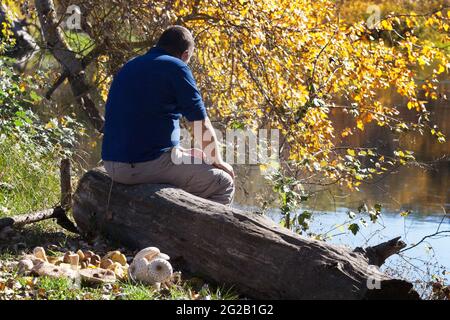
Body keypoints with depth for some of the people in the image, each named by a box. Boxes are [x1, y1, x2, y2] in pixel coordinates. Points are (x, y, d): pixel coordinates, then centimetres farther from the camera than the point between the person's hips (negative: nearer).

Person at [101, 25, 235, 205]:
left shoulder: (128, 67, 19)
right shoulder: (176, 68, -6)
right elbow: (202, 127, -5)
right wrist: (218, 162, 13)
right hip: (150, 163, -9)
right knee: (223, 184, 2)